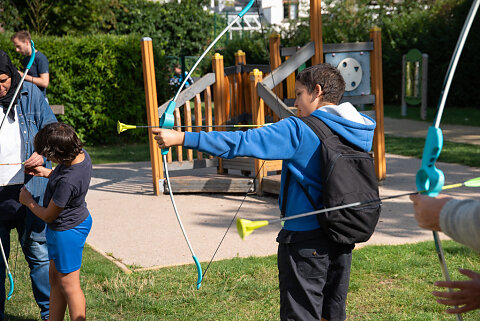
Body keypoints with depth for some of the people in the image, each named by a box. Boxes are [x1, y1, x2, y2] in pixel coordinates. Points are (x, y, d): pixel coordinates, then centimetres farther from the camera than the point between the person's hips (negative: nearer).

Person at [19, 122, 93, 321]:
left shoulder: (66, 182, -35)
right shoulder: (82, 154, -9)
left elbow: (48, 216, -20)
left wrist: (28, 201, -3)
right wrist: (47, 173, 9)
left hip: (67, 231, -10)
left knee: (68, 285, 6)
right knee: (55, 278, 21)